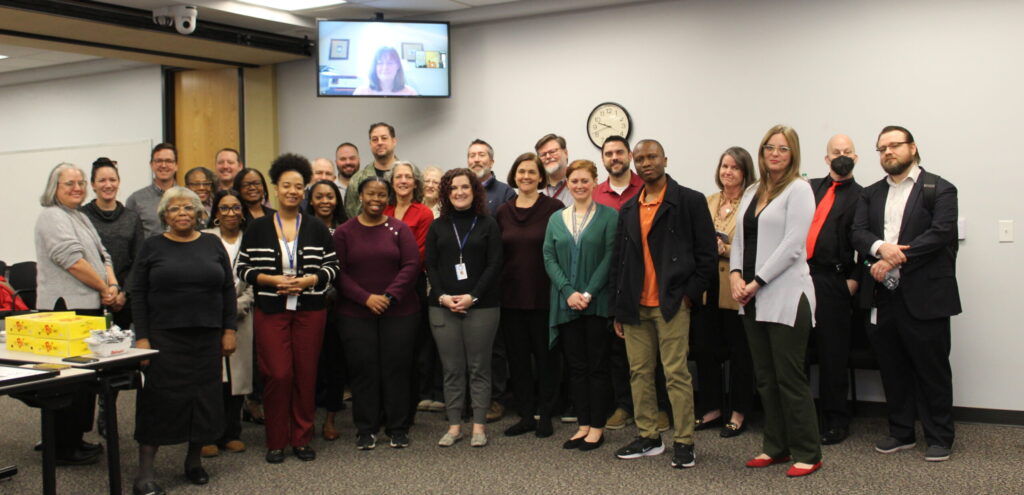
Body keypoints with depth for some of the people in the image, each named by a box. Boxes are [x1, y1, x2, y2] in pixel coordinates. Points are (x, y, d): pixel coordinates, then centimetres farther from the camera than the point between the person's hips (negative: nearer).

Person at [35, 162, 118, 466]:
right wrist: (105, 289, -11)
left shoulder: (81, 218, 21)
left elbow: (102, 256, 17)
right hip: (66, 307, -9)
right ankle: (64, 449, 3)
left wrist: (113, 287, -1)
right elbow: (72, 259, -18)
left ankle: (75, 439, 23)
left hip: (90, 306, 9)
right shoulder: (52, 216, -8)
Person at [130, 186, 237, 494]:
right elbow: (138, 294, 0)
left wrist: (229, 330, 2)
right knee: (160, 398, -3)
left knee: (204, 397, 7)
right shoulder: (153, 247, 2)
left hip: (207, 337, 2)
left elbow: (228, 289, 8)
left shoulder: (213, 245, 8)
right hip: (165, 338, -2)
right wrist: (141, 337, -7)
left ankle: (194, 459, 23)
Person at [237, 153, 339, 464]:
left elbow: (332, 267, 6)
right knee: (277, 374, -5)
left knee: (306, 374, 3)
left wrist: (309, 280, -11)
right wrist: (272, 280, -12)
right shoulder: (257, 228, 5)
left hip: (310, 310, 1)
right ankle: (276, 442, 9)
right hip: (271, 311, -1)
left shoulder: (316, 228, 7)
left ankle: (302, 439, 16)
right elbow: (243, 268, 4)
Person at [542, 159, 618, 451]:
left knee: (597, 365, 2)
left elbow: (610, 257, -8)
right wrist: (569, 292, -10)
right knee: (576, 366, 8)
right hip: (566, 303, 4)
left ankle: (597, 427, 10)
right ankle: (583, 424, 17)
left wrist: (588, 293, -15)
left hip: (597, 303, -4)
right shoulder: (556, 219, 10)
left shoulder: (608, 216, -1)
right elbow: (549, 259, 4)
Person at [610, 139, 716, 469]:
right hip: (636, 305, 5)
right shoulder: (628, 210, 14)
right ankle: (648, 438, 19)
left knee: (676, 373, -4)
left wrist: (690, 293, -9)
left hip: (671, 303, -5)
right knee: (639, 372, 8)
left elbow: (706, 253, -2)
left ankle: (684, 443, 4)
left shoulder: (690, 201, 0)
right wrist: (617, 308, 12)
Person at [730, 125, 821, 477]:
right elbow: (739, 238, 14)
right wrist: (735, 274, -4)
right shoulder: (752, 192, 16)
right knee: (765, 377, 11)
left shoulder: (798, 189, -5)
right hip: (753, 300, 7)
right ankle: (776, 447, 21)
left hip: (785, 298, -7)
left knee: (790, 376, -4)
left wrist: (757, 282, -14)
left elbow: (792, 245, -13)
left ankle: (807, 453, 6)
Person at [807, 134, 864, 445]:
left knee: (832, 353, 3)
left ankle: (836, 422, 13)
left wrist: (854, 280, -10)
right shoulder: (810, 188, 17)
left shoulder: (861, 196, 5)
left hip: (832, 282, -3)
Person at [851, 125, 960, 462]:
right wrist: (880, 247, -19)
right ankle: (901, 432, 23)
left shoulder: (939, 190, 0)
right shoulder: (871, 194, 16)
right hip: (882, 296, 5)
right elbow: (858, 233, 4)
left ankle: (939, 437, 14)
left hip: (924, 296, -5)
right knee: (892, 369, 11)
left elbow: (940, 233, -13)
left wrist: (892, 260, -17)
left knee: (932, 369, 3)